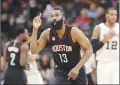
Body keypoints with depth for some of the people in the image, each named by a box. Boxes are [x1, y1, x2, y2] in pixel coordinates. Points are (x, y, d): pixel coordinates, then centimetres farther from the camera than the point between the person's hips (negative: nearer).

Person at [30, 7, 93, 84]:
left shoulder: (74, 32, -19)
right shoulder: (47, 34, -9)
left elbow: (89, 50, -16)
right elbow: (34, 51, -10)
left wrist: (77, 68, -25)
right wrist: (35, 29, -20)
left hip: (76, 70, -1)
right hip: (60, 71, 1)